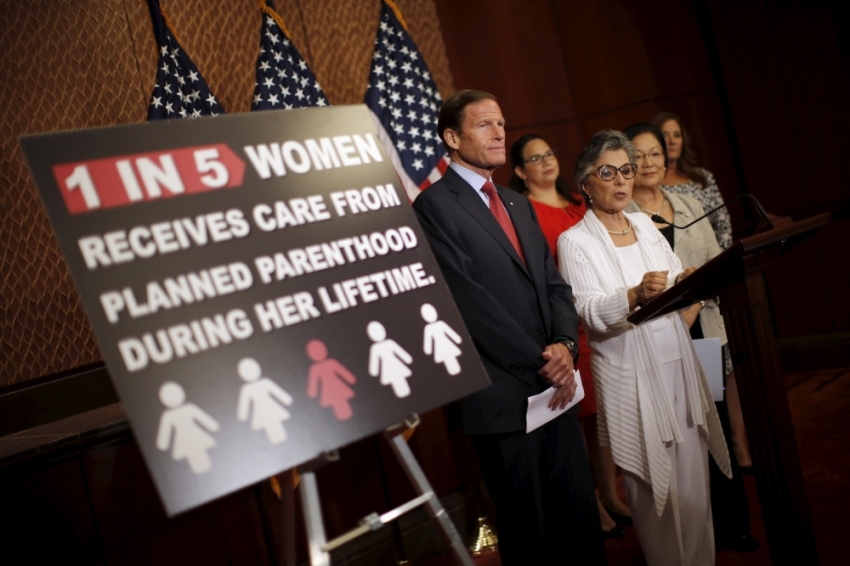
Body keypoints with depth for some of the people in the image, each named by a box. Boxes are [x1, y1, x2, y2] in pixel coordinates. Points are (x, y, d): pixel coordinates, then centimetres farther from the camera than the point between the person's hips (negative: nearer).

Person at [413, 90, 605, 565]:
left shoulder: (519, 205, 17)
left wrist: (565, 345, -6)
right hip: (505, 397, -7)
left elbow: (554, 282, 13)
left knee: (582, 520, 12)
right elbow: (471, 302, -15)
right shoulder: (435, 206, -8)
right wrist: (540, 362, -14)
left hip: (555, 385, 7)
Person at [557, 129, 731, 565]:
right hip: (632, 377, -5)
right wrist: (635, 296, -34)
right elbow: (589, 312, -17)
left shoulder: (645, 225, 13)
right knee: (656, 487, 2)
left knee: (692, 477, 9)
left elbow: (677, 280, 14)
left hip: (677, 364, 5)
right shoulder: (574, 241, -5)